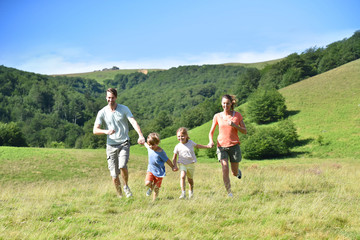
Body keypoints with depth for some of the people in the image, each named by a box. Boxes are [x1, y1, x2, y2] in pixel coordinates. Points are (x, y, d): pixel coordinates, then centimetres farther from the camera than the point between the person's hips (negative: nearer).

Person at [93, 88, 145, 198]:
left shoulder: (124, 109, 0)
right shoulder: (102, 112, 1)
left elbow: (134, 122, -13)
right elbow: (95, 130, -4)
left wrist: (141, 136, -30)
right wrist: (106, 131, -26)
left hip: (124, 143, -1)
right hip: (111, 145, 1)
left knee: (122, 166, -24)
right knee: (114, 174, 0)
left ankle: (126, 186, 4)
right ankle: (119, 195, 19)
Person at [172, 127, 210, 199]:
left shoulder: (190, 142, 0)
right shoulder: (177, 147, -4)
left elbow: (197, 146, 20)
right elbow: (174, 157, 4)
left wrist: (207, 146, 20)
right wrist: (175, 165, -9)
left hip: (191, 164, 2)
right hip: (182, 164, -1)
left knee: (190, 179, 11)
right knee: (182, 176, -24)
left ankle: (191, 192, 36)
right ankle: (183, 193, -27)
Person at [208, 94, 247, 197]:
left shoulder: (237, 115, 1)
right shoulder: (217, 116, 2)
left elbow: (245, 131, 1)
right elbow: (211, 132, 8)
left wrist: (234, 125, -16)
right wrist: (211, 141, -12)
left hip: (234, 146, 0)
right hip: (222, 146, 0)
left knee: (235, 173, 9)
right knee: (225, 170, -19)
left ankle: (238, 171, 47)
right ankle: (229, 192, -8)